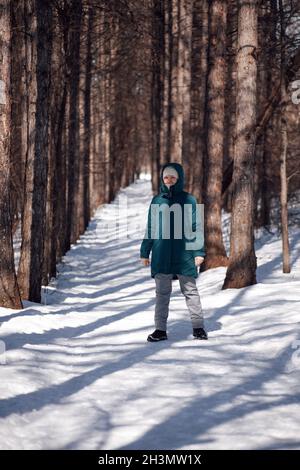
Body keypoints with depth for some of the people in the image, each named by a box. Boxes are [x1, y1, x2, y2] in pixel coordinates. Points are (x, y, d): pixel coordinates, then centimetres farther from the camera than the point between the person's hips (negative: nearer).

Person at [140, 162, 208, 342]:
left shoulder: (188, 200, 1)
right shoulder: (157, 200, 9)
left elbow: (197, 227, 0)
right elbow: (150, 229, 13)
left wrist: (199, 252, -7)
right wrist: (144, 252, 11)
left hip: (184, 254, -2)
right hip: (161, 255, 2)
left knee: (190, 290, 3)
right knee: (162, 293, 4)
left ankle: (198, 327, 10)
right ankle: (161, 329, 7)